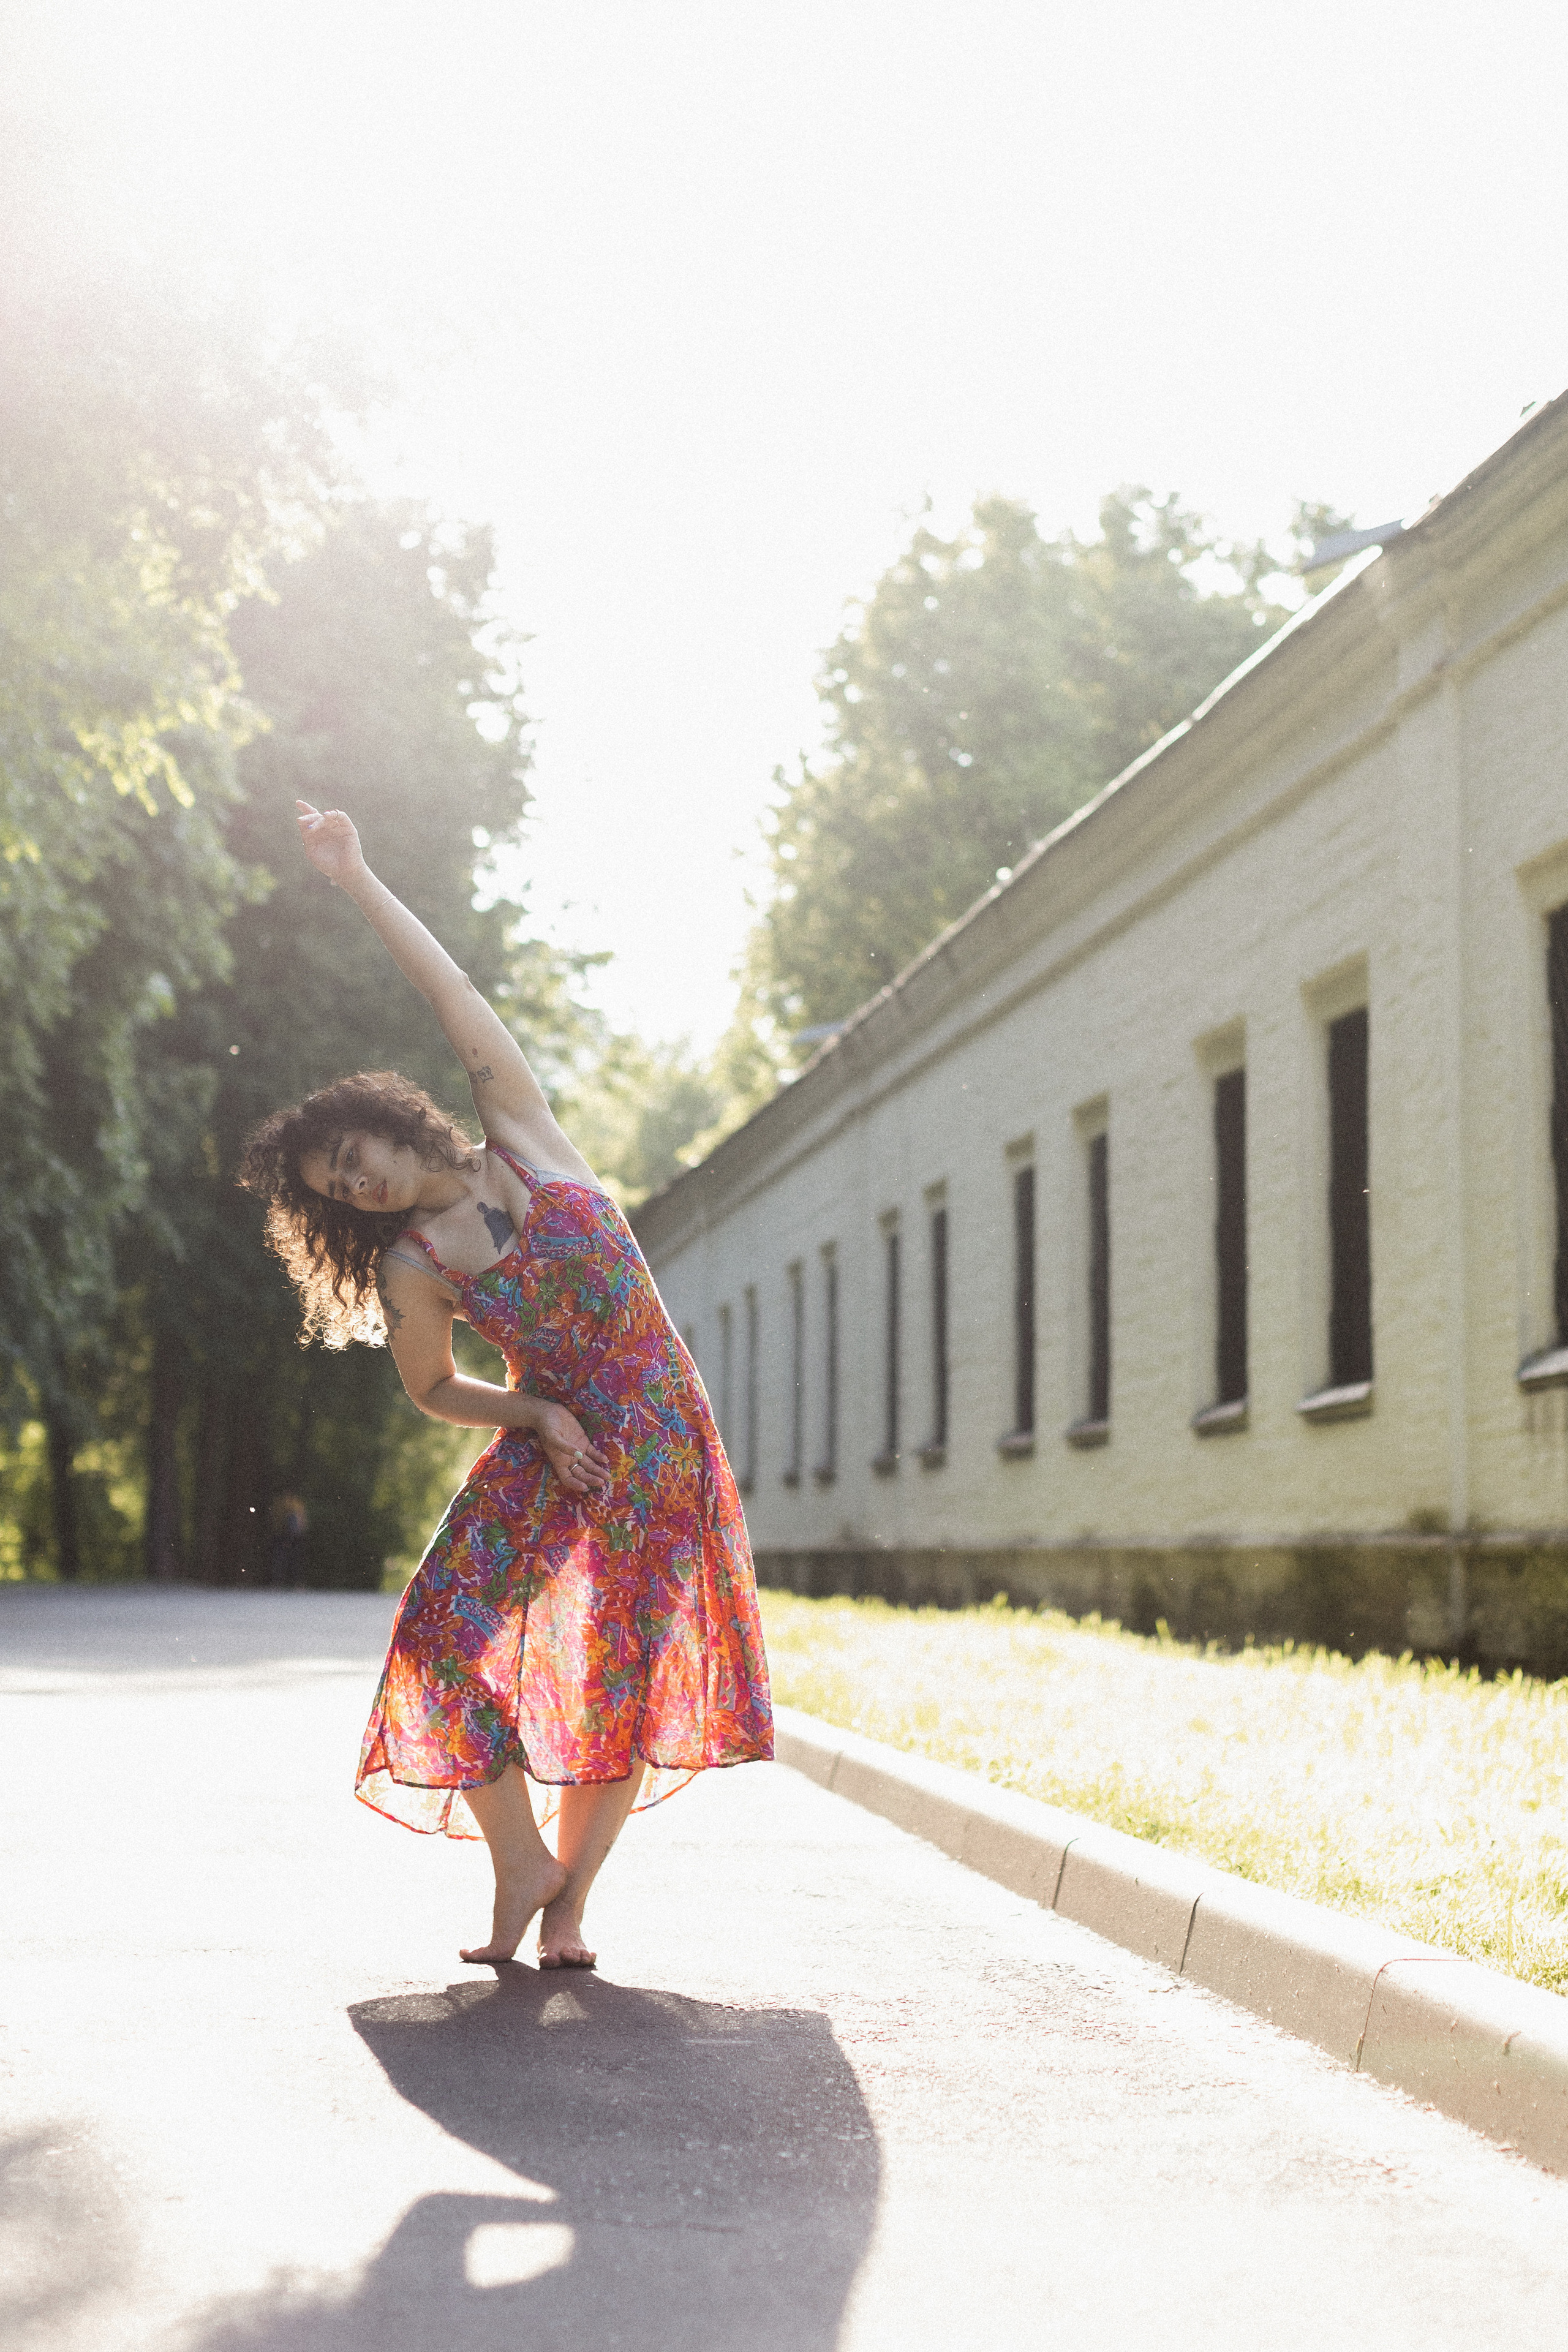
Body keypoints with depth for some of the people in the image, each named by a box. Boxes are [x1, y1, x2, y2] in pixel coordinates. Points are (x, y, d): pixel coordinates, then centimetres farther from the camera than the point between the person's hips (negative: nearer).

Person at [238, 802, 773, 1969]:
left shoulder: (523, 1139, -2)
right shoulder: (411, 1271, -1)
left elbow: (464, 1009, -6)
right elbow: (434, 1390, 11)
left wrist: (360, 879, -5)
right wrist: (536, 1413, -6)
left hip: (660, 1433, -1)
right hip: (554, 1443, 1)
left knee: (625, 1674, -3)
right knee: (457, 1637, -13)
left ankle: (571, 1890, 9)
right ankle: (521, 1862, 4)